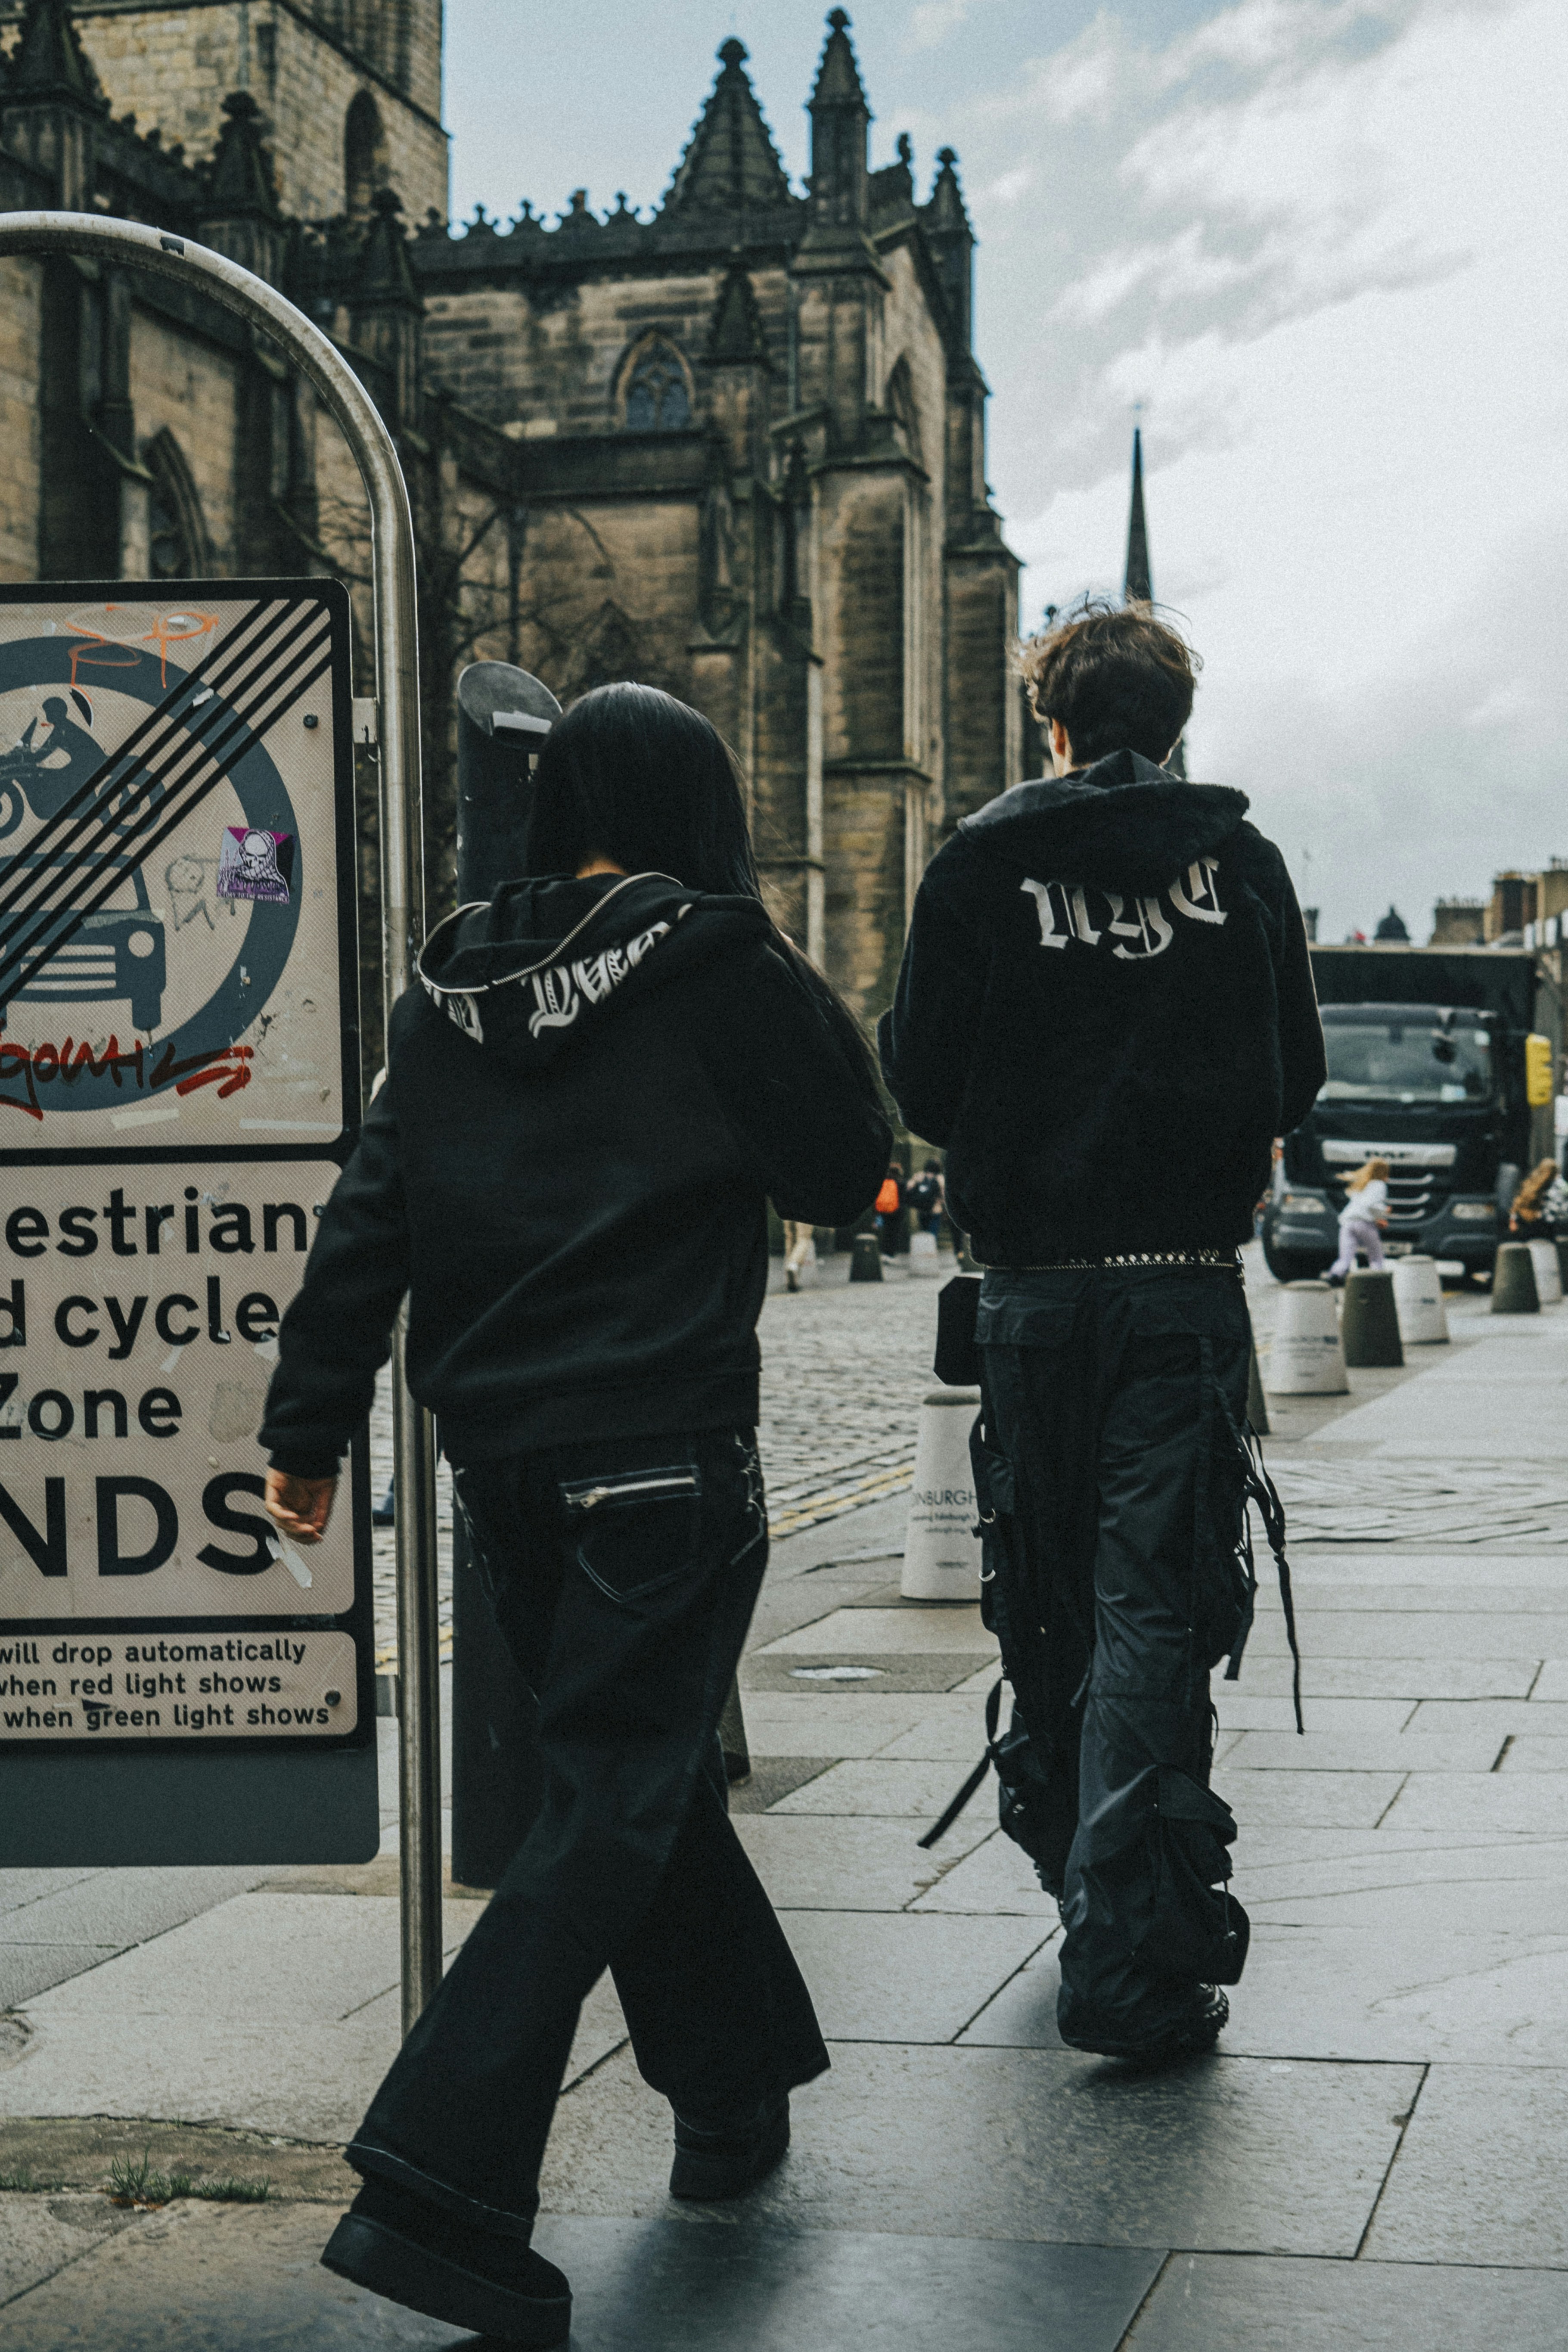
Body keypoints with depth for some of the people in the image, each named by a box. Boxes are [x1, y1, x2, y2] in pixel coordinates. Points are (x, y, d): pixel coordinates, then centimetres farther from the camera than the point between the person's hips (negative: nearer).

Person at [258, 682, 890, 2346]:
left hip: (499, 1453, 6)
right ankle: (436, 2187, -11)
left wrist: (310, 1425, 8)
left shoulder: (452, 986, 7)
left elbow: (371, 1215, 5)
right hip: (662, 1447, -6)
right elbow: (847, 1174, 1)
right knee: (611, 1807, -2)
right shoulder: (723, 968, -8)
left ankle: (734, 2098, 34)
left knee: (646, 1768, 20)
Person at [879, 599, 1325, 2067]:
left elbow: (923, 1081, -2)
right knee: (1153, 1611, -2)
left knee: (1050, 1606, 15)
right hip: (1185, 1284, 0)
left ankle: (1083, 1881, 30)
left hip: (1032, 1290, 1)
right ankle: (1130, 1959, -7)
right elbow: (1294, 1078, 5)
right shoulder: (1235, 861, 1)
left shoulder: (984, 862, -2)